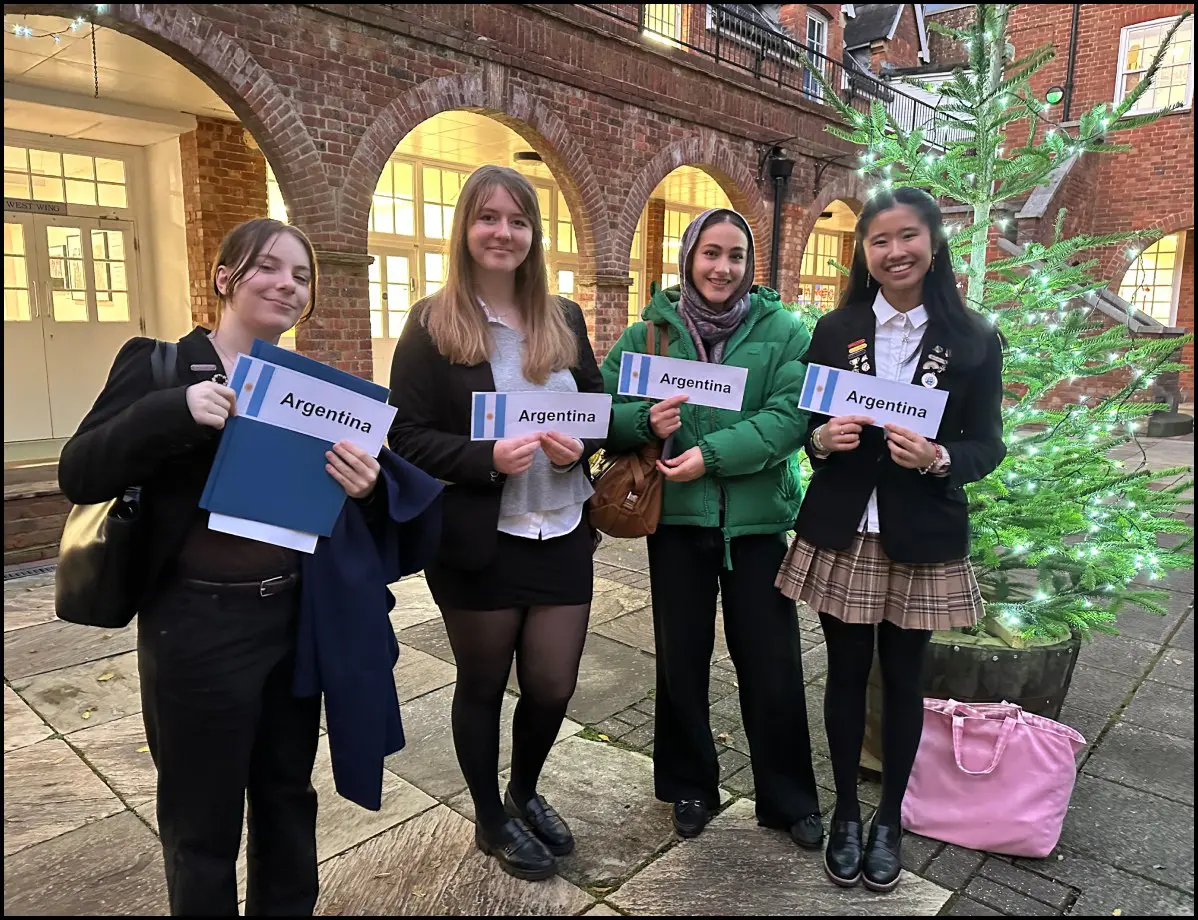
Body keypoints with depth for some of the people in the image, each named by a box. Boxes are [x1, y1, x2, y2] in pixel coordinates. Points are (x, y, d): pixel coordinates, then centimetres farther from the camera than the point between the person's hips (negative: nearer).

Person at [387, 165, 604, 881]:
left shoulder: (564, 319, 6)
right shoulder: (432, 324, -6)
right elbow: (408, 437, -9)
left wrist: (581, 443, -10)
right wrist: (488, 457, -23)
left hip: (563, 536, 4)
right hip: (478, 542, -3)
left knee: (553, 686, 11)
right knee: (483, 685, 15)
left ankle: (526, 794, 43)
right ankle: (492, 819, 40)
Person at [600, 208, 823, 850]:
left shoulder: (784, 333, -1)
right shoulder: (650, 332, 2)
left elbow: (791, 416, -13)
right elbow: (601, 407, 1)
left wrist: (713, 454, -22)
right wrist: (645, 420, -19)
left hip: (759, 519, -1)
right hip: (676, 517, 1)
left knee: (772, 666, 8)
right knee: (681, 661, 14)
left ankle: (789, 799, 31)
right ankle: (689, 788, 36)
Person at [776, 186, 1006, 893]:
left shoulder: (974, 339, -3)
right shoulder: (834, 331, 1)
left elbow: (987, 446, -2)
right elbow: (804, 426, 5)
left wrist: (937, 458, -23)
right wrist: (824, 438, -17)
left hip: (923, 540, -1)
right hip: (841, 534, 1)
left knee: (904, 678, 13)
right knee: (847, 673, 12)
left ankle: (891, 817, 34)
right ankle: (846, 811, 32)